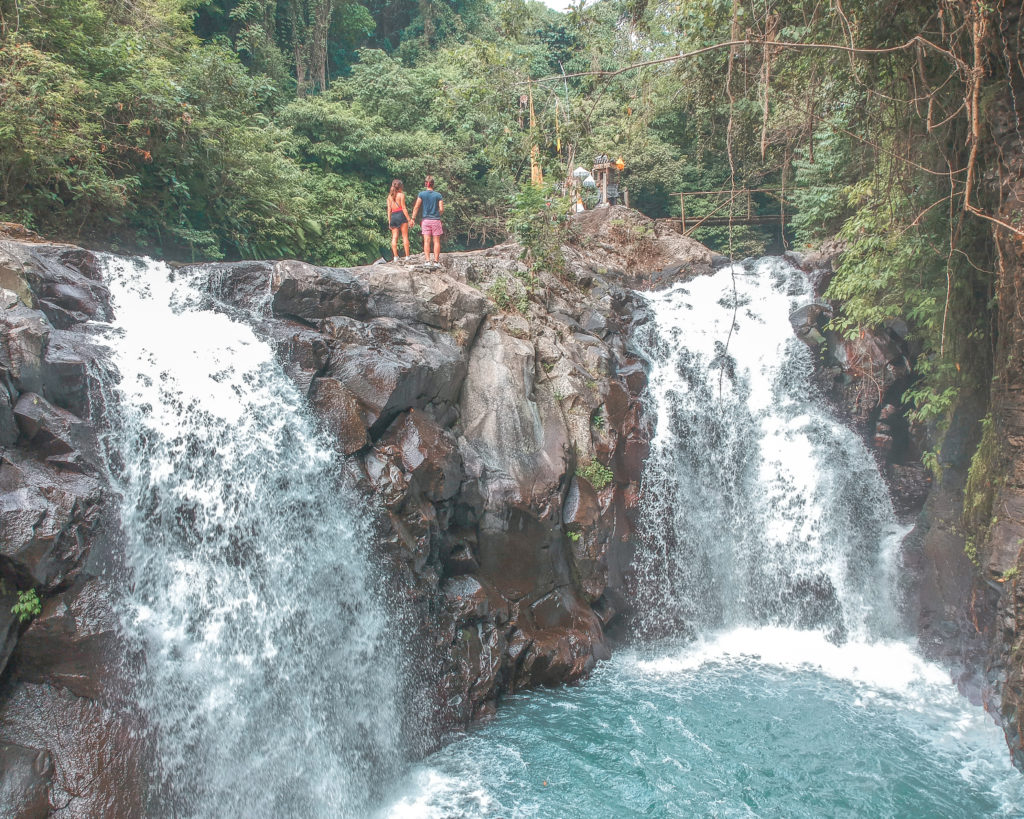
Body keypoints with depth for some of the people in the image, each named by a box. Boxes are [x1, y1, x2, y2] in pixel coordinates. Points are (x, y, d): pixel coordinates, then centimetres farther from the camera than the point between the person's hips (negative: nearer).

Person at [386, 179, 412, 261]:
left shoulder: (389, 196, 11)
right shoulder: (401, 194, -2)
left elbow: (389, 209, 8)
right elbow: (403, 208, -7)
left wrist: (389, 221, 11)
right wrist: (409, 219, -6)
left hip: (393, 216, 4)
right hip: (401, 215, -4)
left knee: (394, 237, 2)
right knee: (405, 236, -1)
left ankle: (395, 256, -3)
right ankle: (407, 256, -3)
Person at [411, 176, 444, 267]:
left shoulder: (422, 194, -1)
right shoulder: (438, 195, -1)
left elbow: (416, 207, -3)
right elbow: (441, 209, -4)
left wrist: (413, 219, 4)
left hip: (426, 220, 0)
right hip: (436, 220, 0)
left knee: (426, 241, 0)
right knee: (436, 241, 5)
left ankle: (428, 260, -6)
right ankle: (436, 261, 4)